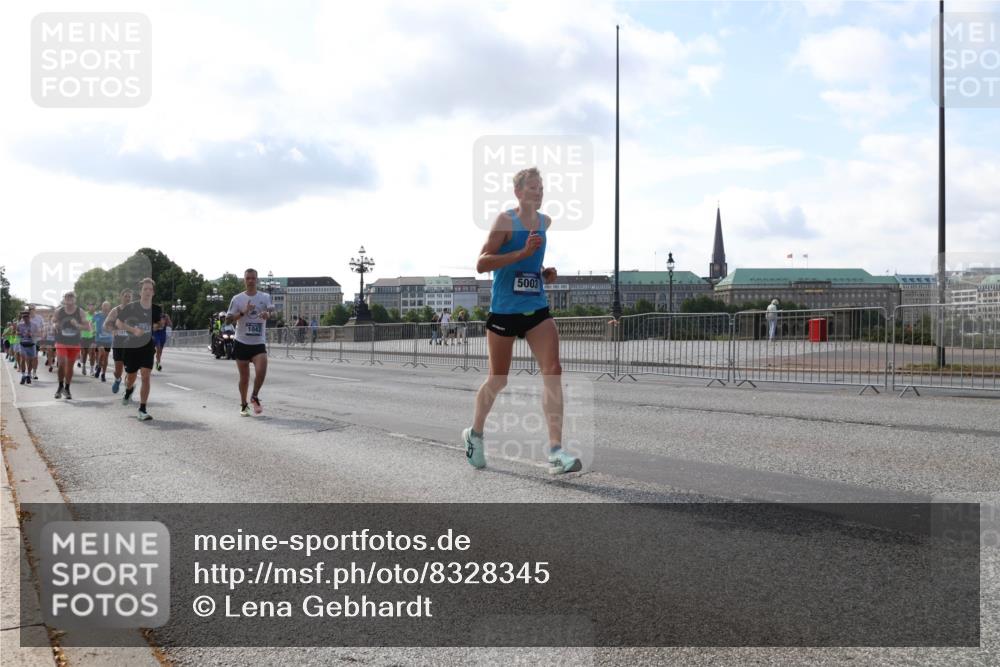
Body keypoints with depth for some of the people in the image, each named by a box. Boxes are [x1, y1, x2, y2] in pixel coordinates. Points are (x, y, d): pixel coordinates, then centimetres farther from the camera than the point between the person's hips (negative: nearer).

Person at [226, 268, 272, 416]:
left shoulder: (265, 297, 2)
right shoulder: (237, 299, 1)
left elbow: (272, 311, -15)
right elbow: (228, 320, -3)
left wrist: (268, 314, -39)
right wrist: (243, 312, -17)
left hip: (259, 343, 0)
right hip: (242, 343, 0)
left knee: (261, 371, -18)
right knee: (244, 377, 5)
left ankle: (255, 397, 8)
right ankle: (243, 405, 22)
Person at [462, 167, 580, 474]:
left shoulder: (545, 222, 9)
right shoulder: (505, 220, -9)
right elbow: (481, 264, -16)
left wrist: (544, 273, 8)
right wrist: (524, 253, -24)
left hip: (537, 308, 5)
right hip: (504, 310, -4)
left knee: (552, 370, -14)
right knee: (498, 380, 8)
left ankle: (556, 451, -17)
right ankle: (475, 433, 35)